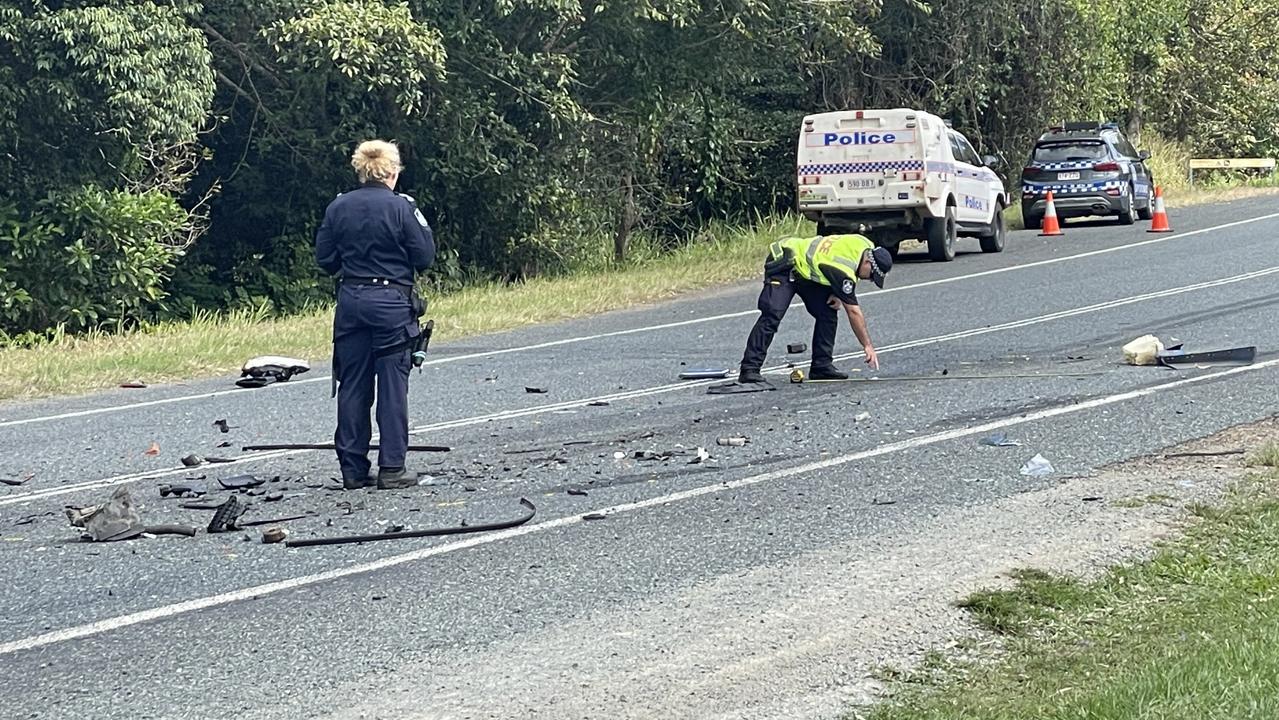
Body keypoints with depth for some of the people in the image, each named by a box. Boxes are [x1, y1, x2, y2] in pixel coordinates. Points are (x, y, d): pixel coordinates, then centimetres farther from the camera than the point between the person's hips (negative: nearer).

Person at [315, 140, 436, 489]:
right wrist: (420, 221, 8)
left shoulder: (338, 208, 3)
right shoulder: (400, 208, -9)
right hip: (392, 301, -4)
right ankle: (392, 468, 1)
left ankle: (353, 468, 11)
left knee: (352, 385, 9)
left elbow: (325, 258, 5)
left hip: (351, 301, 4)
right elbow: (424, 257, -6)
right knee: (393, 386, 1)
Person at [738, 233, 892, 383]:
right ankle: (749, 369, -24)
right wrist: (868, 346, -22)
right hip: (783, 265, -9)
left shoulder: (865, 245, -10)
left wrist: (838, 294, -5)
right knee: (772, 316, -22)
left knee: (828, 313, -3)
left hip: (807, 267, 9)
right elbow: (853, 312, -27)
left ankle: (822, 366, 2)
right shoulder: (843, 270, -33)